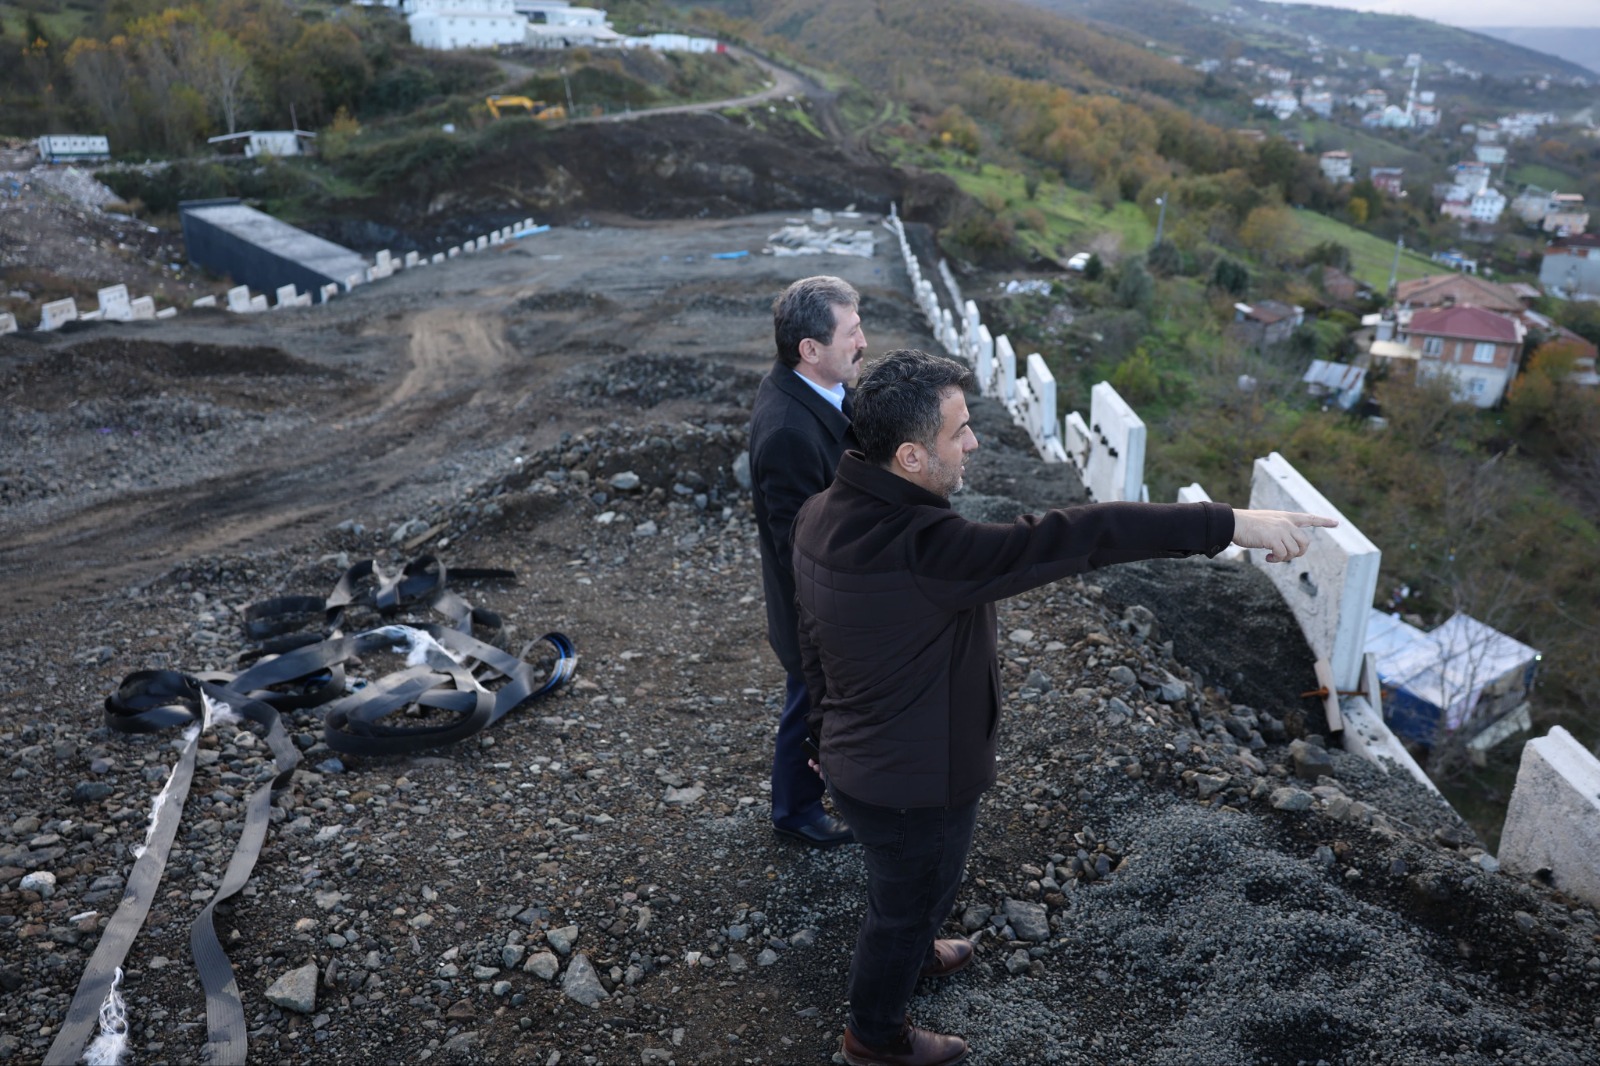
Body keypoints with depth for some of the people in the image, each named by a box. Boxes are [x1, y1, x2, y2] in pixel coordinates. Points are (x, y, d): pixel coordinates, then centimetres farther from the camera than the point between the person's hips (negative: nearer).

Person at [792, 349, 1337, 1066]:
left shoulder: (820, 514, -10)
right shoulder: (921, 548, -38)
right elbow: (1068, 538, -40)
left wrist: (829, 728, 19)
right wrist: (1228, 524, -36)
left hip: (852, 758, 8)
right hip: (914, 784, -8)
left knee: (900, 883, 34)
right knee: (908, 902, 20)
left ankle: (909, 952, 64)